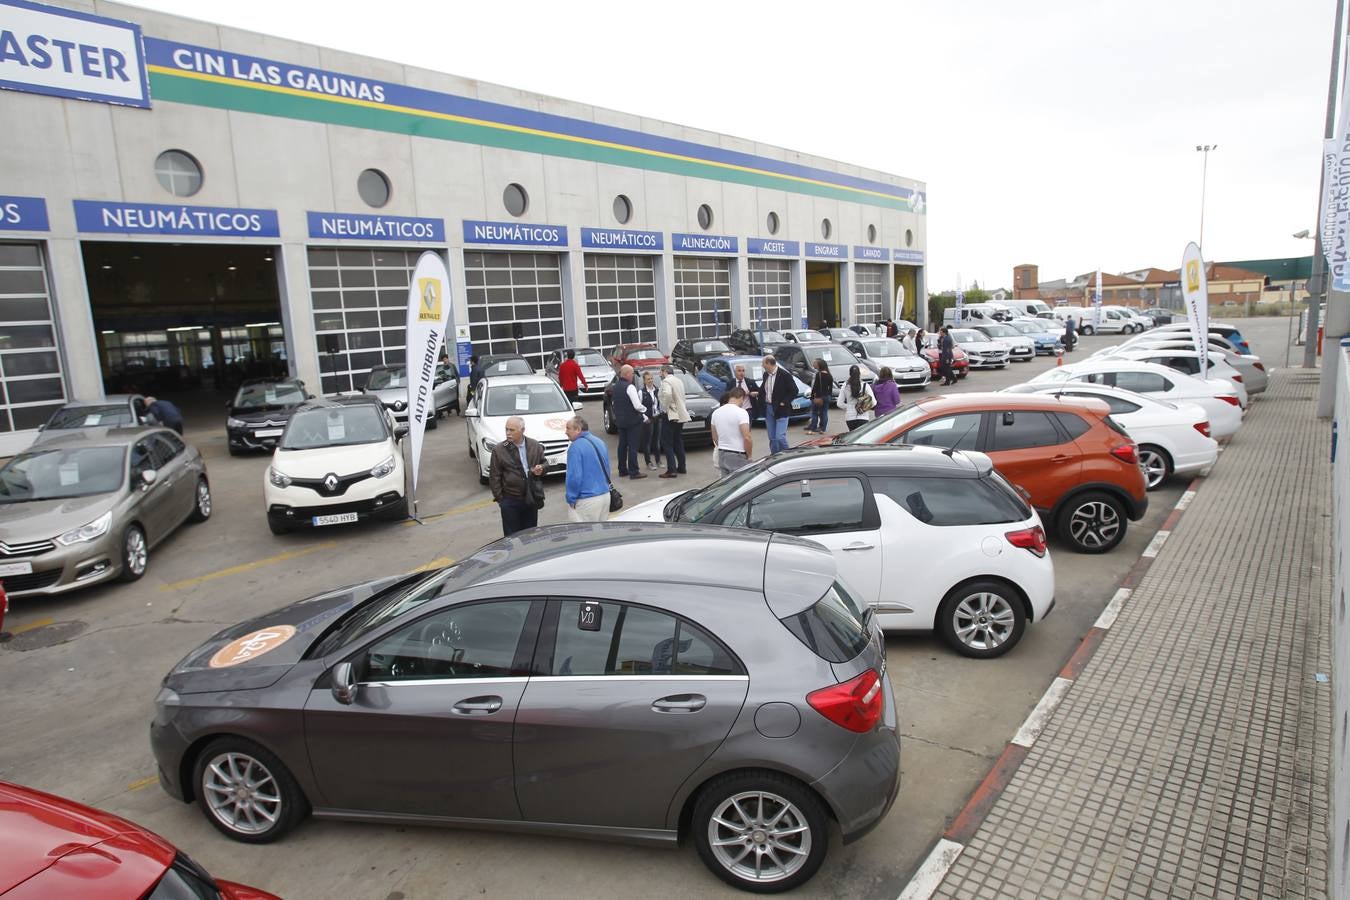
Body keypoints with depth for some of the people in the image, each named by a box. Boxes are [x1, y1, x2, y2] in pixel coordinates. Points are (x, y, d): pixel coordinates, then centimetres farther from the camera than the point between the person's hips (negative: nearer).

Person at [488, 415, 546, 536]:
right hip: (511, 500, -3)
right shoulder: (498, 450, -7)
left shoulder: (536, 446, 0)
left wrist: (541, 469, -9)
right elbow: (494, 478, -3)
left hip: (532, 499, 3)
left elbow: (545, 464, 14)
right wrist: (499, 499, -6)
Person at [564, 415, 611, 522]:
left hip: (586, 500, -8)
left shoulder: (575, 447, -15)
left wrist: (571, 499, -11)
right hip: (605, 496, 8)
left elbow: (574, 477, -20)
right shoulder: (600, 442, 10)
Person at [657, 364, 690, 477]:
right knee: (678, 443, 16)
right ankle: (681, 468, 19)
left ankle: (671, 470, -12)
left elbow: (667, 394, -30)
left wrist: (666, 406, -17)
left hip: (671, 415, -9)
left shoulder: (666, 381, -11)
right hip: (681, 415, 9)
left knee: (667, 443, -6)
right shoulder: (679, 380, 17)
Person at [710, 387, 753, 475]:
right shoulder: (741, 412, -13)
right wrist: (749, 456, -7)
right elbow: (746, 438, -19)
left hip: (722, 455, 7)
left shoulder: (716, 412, 7)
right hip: (737, 456, -6)